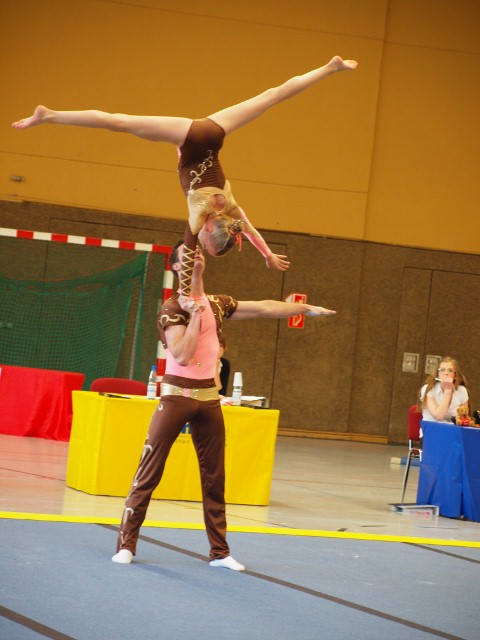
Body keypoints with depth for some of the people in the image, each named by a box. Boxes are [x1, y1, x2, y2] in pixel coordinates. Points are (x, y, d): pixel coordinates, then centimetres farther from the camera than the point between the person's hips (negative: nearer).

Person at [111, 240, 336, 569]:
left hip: (209, 398, 6)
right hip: (177, 395, -6)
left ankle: (220, 551, 13)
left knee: (215, 477, 8)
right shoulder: (173, 308, -10)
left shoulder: (217, 304, 9)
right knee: (149, 472, -6)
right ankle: (126, 545, -2)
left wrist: (306, 308, 14)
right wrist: (195, 315, -19)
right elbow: (182, 356, -20)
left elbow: (264, 308, 13)